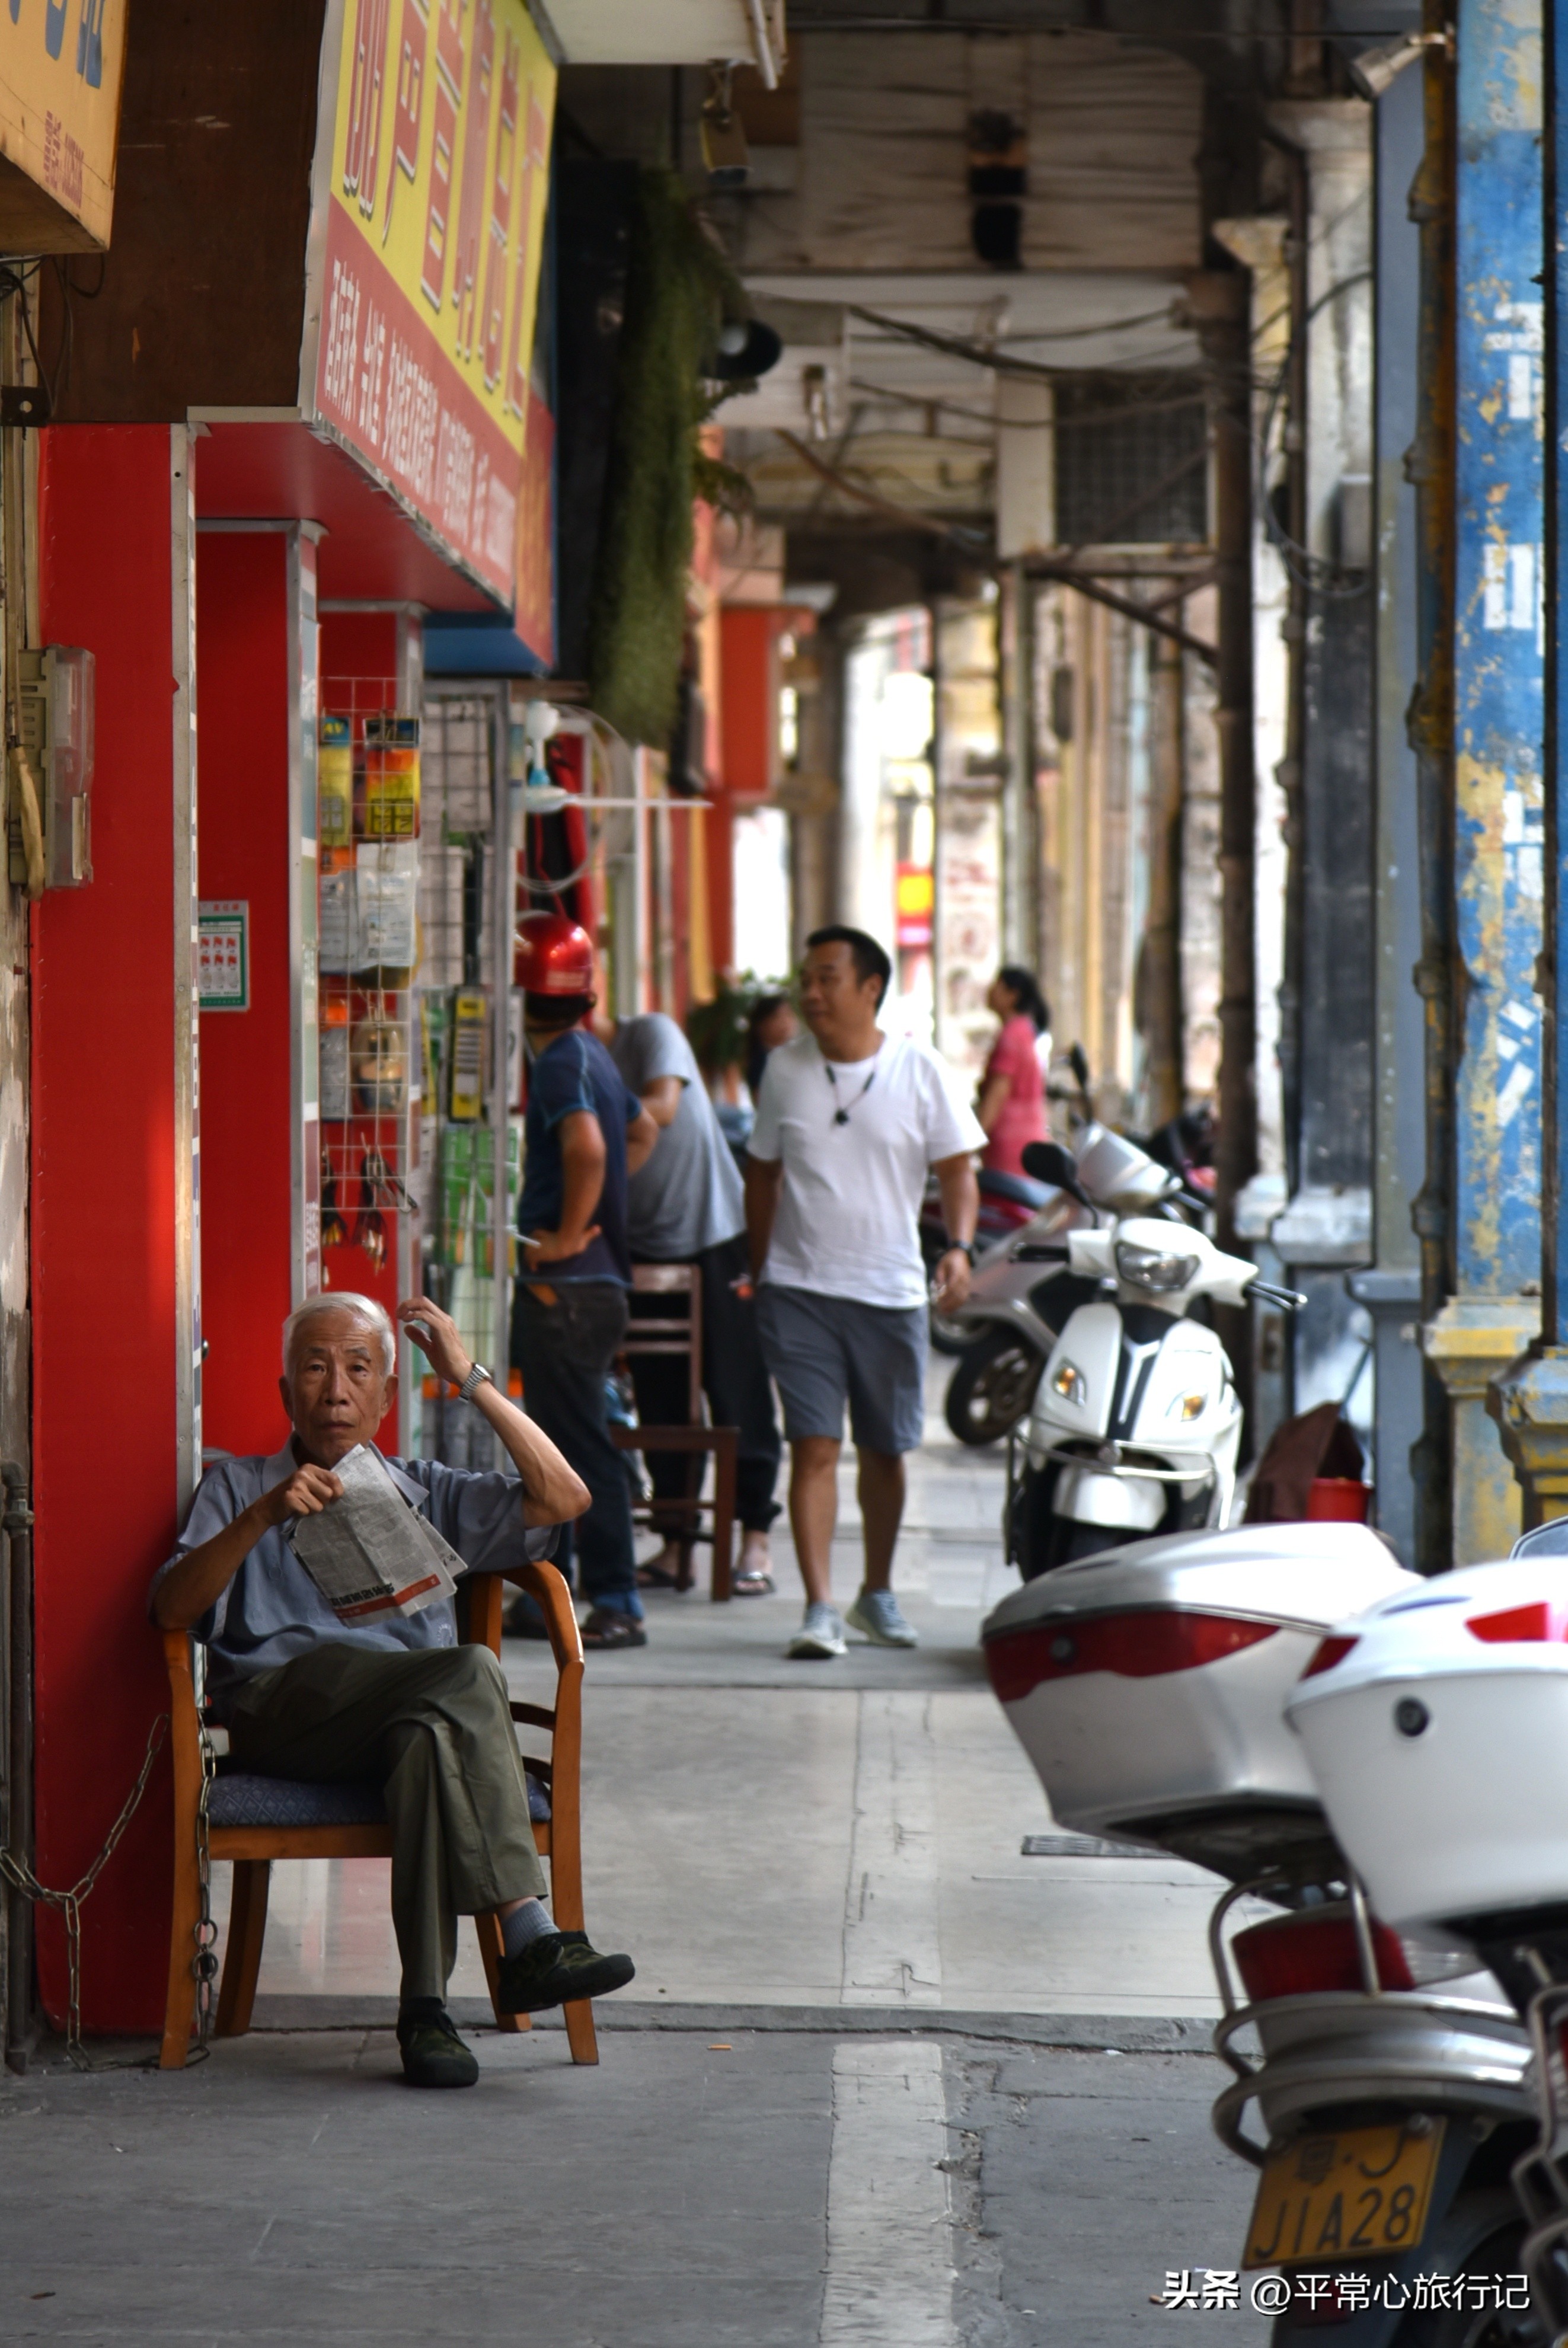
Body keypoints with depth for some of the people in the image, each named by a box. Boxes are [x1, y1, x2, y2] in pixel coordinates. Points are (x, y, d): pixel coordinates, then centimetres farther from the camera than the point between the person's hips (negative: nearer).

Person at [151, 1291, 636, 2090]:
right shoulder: (238, 1487, 23)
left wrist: (470, 1379, 13)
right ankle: (529, 1939, -41)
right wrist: (264, 1517, -12)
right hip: (282, 1707, -3)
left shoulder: (427, 1493, 31)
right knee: (469, 1673, -33)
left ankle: (425, 2007, -44)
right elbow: (172, 1609, 3)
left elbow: (562, 1498, 13)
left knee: (431, 1735, -38)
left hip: (413, 1709, 3)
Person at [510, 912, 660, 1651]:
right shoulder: (588, 1052, 16)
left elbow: (586, 1146, -32)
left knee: (580, 1443, -7)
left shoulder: (561, 1060, -15)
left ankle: (616, 1603, -7)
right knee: (555, 1441, 15)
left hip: (568, 1282, -10)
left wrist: (569, 1235, -21)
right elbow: (642, 1132, 31)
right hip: (593, 1278, 10)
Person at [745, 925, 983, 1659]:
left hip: (890, 1293, 0)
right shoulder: (785, 1069, 4)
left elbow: (957, 1169, 1)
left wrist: (960, 1248, -16)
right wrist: (759, 1270, 14)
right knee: (814, 1447, -10)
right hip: (800, 1289, 0)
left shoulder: (918, 1069, -2)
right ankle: (819, 1608, -13)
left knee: (886, 1449, 11)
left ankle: (877, 1593, 29)